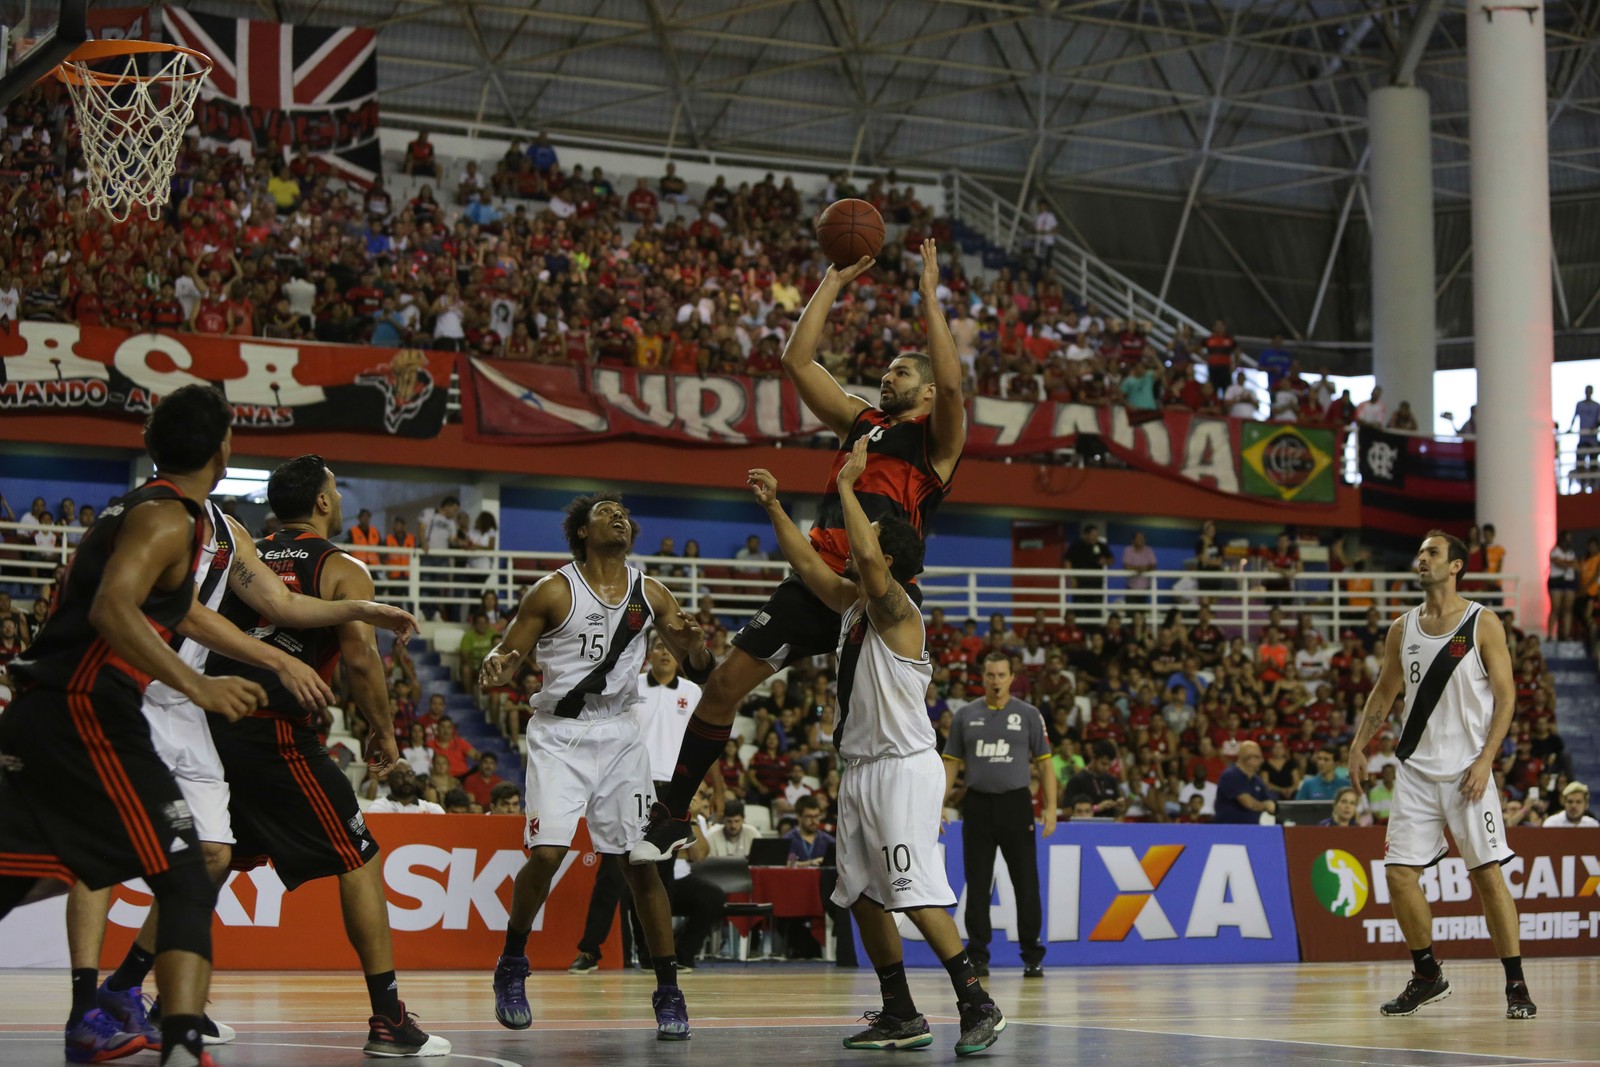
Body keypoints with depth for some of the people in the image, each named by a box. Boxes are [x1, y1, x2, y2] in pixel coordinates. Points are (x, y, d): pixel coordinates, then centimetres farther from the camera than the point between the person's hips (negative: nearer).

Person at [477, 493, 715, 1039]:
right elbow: (505, 658, -3)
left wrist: (693, 641, -14)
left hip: (619, 733, 3)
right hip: (558, 733, -3)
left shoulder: (650, 594, 5)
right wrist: (495, 667, -27)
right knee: (547, 853, -16)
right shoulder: (554, 592, -5)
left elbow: (699, 672, 9)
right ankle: (512, 968, 7)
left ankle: (669, 993, 5)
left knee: (641, 862, -2)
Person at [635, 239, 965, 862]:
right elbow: (796, 361, 18)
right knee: (724, 686, 1)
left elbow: (951, 382, -15)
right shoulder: (859, 421, 22)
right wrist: (834, 284, 16)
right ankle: (669, 818, 9)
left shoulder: (939, 436, 6)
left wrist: (930, 297, -10)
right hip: (817, 580, 5)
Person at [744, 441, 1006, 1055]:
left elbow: (867, 556, -33)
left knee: (918, 895, -15)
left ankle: (979, 1006, -10)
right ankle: (901, 1017, 17)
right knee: (863, 896, 10)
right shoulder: (851, 601, 10)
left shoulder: (896, 609, -15)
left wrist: (846, 484, -24)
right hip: (860, 769, 10)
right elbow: (807, 564, 21)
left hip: (903, 769, -10)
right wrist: (773, 505, 15)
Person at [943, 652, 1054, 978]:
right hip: (977, 805, 1)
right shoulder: (965, 715, 7)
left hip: (1016, 804, -1)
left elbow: (1045, 764, 3)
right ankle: (978, 957, 10)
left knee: (1026, 883, -1)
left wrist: (1050, 807, -6)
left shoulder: (1028, 715, 3)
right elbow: (952, 764, 10)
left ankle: (1032, 957, 6)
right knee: (977, 884, 3)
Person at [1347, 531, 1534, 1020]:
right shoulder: (1403, 628, 9)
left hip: (1466, 771, -4)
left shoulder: (1483, 624, -4)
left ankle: (1516, 984, 3)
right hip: (1416, 769, 5)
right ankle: (1427, 976, 15)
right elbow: (1384, 691, 20)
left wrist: (1484, 760, -15)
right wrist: (1359, 745, 9)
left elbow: (1505, 697, -6)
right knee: (1400, 873, -1)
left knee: (1487, 873, -6)